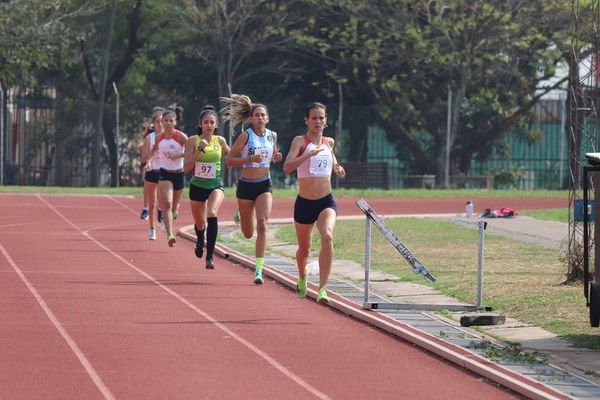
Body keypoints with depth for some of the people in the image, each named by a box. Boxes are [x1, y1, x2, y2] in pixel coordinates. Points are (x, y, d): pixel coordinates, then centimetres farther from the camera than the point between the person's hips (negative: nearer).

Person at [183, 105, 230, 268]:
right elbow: (186, 168, -16)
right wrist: (199, 150, -23)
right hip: (197, 186, 1)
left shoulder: (220, 141, -1)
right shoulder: (193, 140, -8)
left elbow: (230, 156, 22)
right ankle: (200, 241, 55)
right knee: (200, 224, 16)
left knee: (212, 214, -30)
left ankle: (210, 255, -28)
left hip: (216, 186, -1)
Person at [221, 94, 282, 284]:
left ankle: (259, 269, -17)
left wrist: (276, 158, -1)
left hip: (265, 185, 2)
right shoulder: (246, 135, -10)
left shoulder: (272, 135, 2)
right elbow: (229, 161, -11)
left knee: (262, 226, -17)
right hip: (246, 185, -2)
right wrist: (250, 159, -25)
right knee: (248, 233, 12)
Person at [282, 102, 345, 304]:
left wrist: (337, 169, 9)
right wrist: (309, 154, -30)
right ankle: (302, 276, 49)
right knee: (304, 249, 14)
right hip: (304, 203, -1)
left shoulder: (329, 142, 10)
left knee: (327, 237, -27)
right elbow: (287, 168, -19)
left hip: (326, 202, 1)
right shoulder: (300, 141, -4)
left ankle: (322, 288, -28)